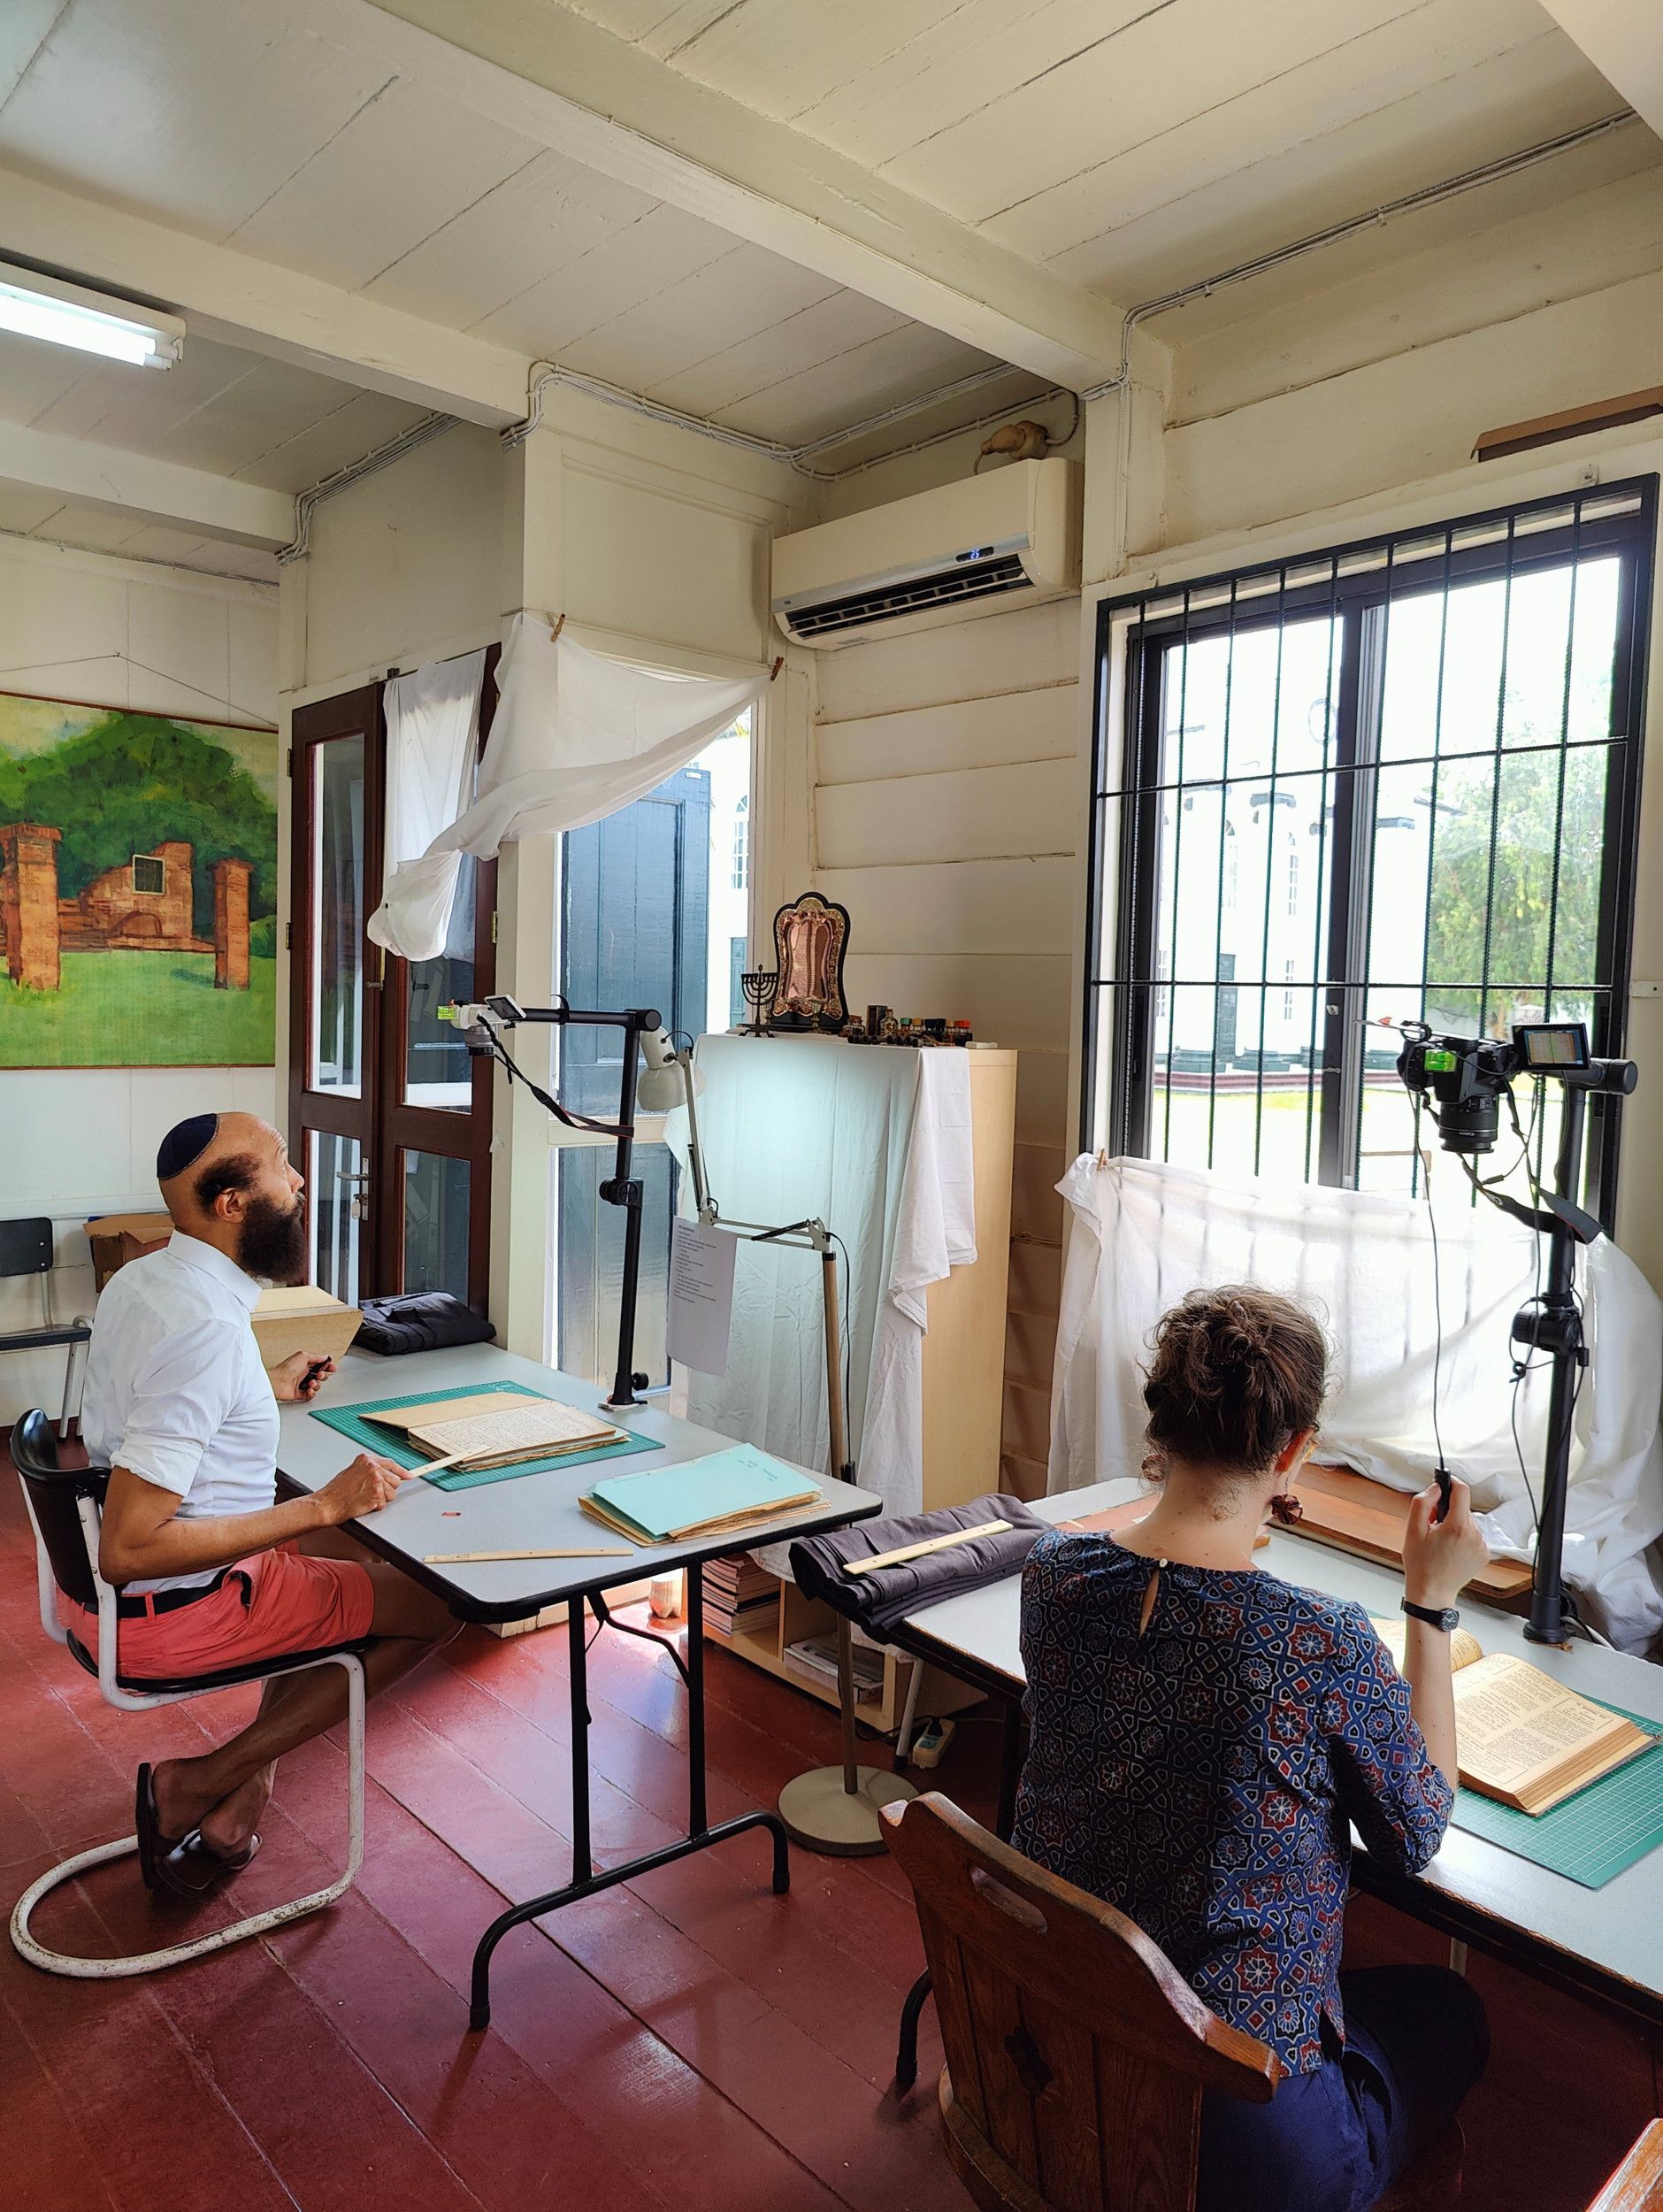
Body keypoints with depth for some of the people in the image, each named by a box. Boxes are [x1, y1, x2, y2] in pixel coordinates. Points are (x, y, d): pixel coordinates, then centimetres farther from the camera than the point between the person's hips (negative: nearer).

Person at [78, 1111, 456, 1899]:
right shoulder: (207, 1330, -30)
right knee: (439, 1601, 0)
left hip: (106, 1587, 9)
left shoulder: (139, 1279, 0)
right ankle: (197, 1788, 5)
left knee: (355, 1556, 25)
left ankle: (239, 1804, 17)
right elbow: (130, 1550, -32)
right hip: (172, 1611, -9)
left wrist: (268, 1390, 20)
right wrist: (324, 1505, -29)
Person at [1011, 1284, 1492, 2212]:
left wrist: (1237, 1508, 15)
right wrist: (1433, 1601, -4)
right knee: (1449, 2010, 26)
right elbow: (1417, 1837, -6)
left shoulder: (1052, 1573, -13)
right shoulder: (1326, 1645, -27)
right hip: (1240, 2124, -4)